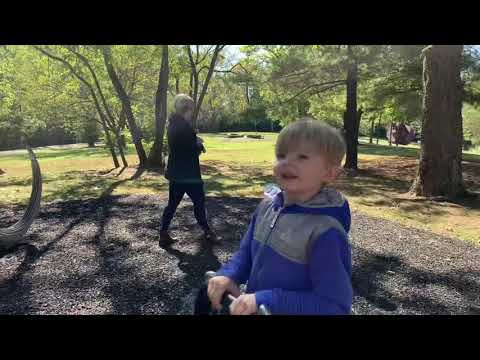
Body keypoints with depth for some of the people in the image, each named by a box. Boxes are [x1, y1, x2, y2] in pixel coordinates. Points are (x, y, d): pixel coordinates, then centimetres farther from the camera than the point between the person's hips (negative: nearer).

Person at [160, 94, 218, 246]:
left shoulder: (173, 125, 11)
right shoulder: (184, 127, -19)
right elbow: (193, 149, -19)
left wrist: (196, 143, 2)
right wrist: (199, 144, 1)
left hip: (176, 173, 9)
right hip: (188, 174, -9)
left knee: (172, 204, 13)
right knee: (199, 202, 5)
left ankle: (163, 234, 15)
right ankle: (207, 232, 16)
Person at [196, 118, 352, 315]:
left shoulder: (325, 232, -25)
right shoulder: (268, 204, -6)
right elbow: (246, 252, 6)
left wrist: (265, 300, -27)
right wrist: (228, 275, -12)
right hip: (254, 307, 5)